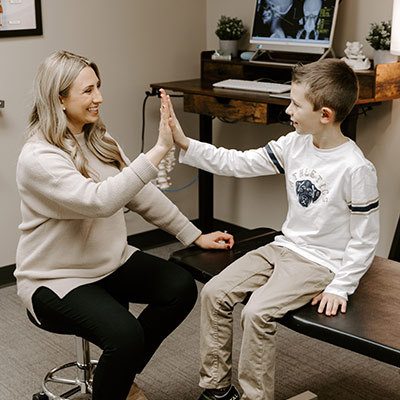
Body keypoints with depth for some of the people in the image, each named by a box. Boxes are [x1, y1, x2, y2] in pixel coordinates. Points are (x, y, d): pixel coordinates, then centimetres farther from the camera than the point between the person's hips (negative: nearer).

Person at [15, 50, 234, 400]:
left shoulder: (98, 141, 5)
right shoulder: (38, 159, -22)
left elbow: (141, 194, 9)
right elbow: (100, 200, -36)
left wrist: (194, 236, 7)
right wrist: (158, 150, -37)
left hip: (111, 262, 8)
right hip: (56, 278, -8)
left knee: (181, 287, -11)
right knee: (125, 333, -30)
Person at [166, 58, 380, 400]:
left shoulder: (356, 168, -19)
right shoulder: (295, 144, 1)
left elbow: (365, 239, -13)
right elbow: (240, 164, 3)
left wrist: (340, 287, -16)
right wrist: (185, 144, -3)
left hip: (321, 263, -7)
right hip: (285, 247, 7)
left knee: (257, 312, -25)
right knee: (214, 292, -4)